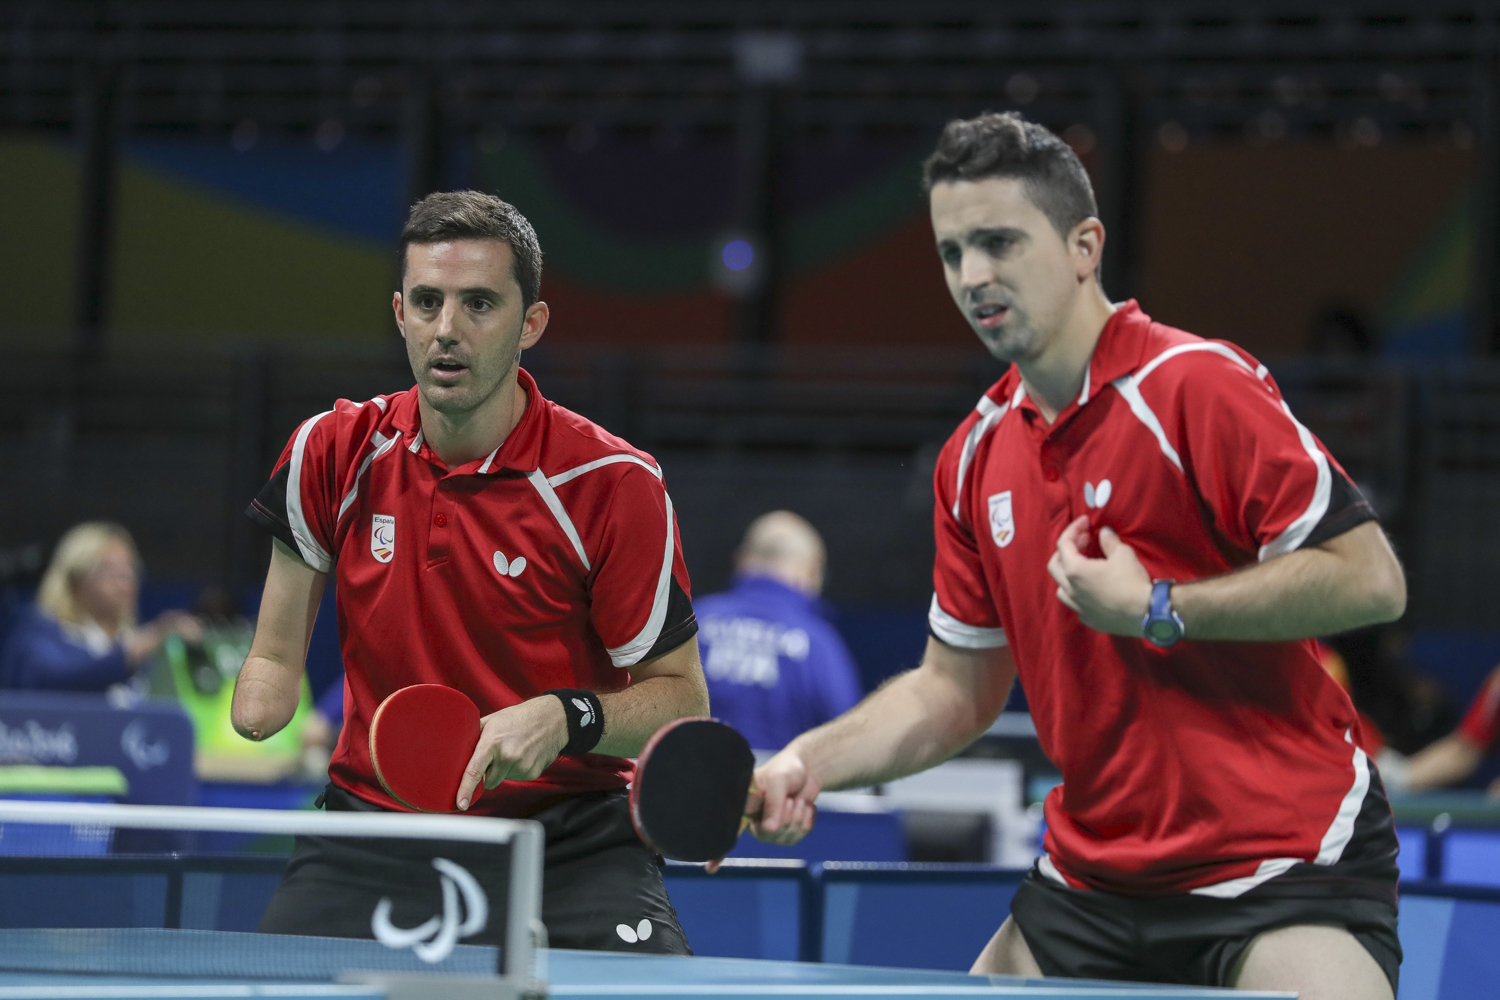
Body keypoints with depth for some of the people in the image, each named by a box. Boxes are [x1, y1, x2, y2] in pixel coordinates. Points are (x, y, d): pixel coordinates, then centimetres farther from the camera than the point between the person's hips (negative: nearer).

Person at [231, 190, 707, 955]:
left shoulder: (613, 484, -10)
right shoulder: (333, 454, 0)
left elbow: (681, 696, -4)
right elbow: (276, 656, 11)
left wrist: (565, 719, -22)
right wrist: (261, 719, -10)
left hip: (570, 840, -2)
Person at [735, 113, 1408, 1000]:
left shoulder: (1194, 386, -13)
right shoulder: (975, 459, 9)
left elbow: (1372, 578, -18)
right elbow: (957, 687, 16)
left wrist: (1161, 611, -18)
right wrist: (808, 765, 1)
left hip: (1286, 864, -7)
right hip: (1096, 876, 7)